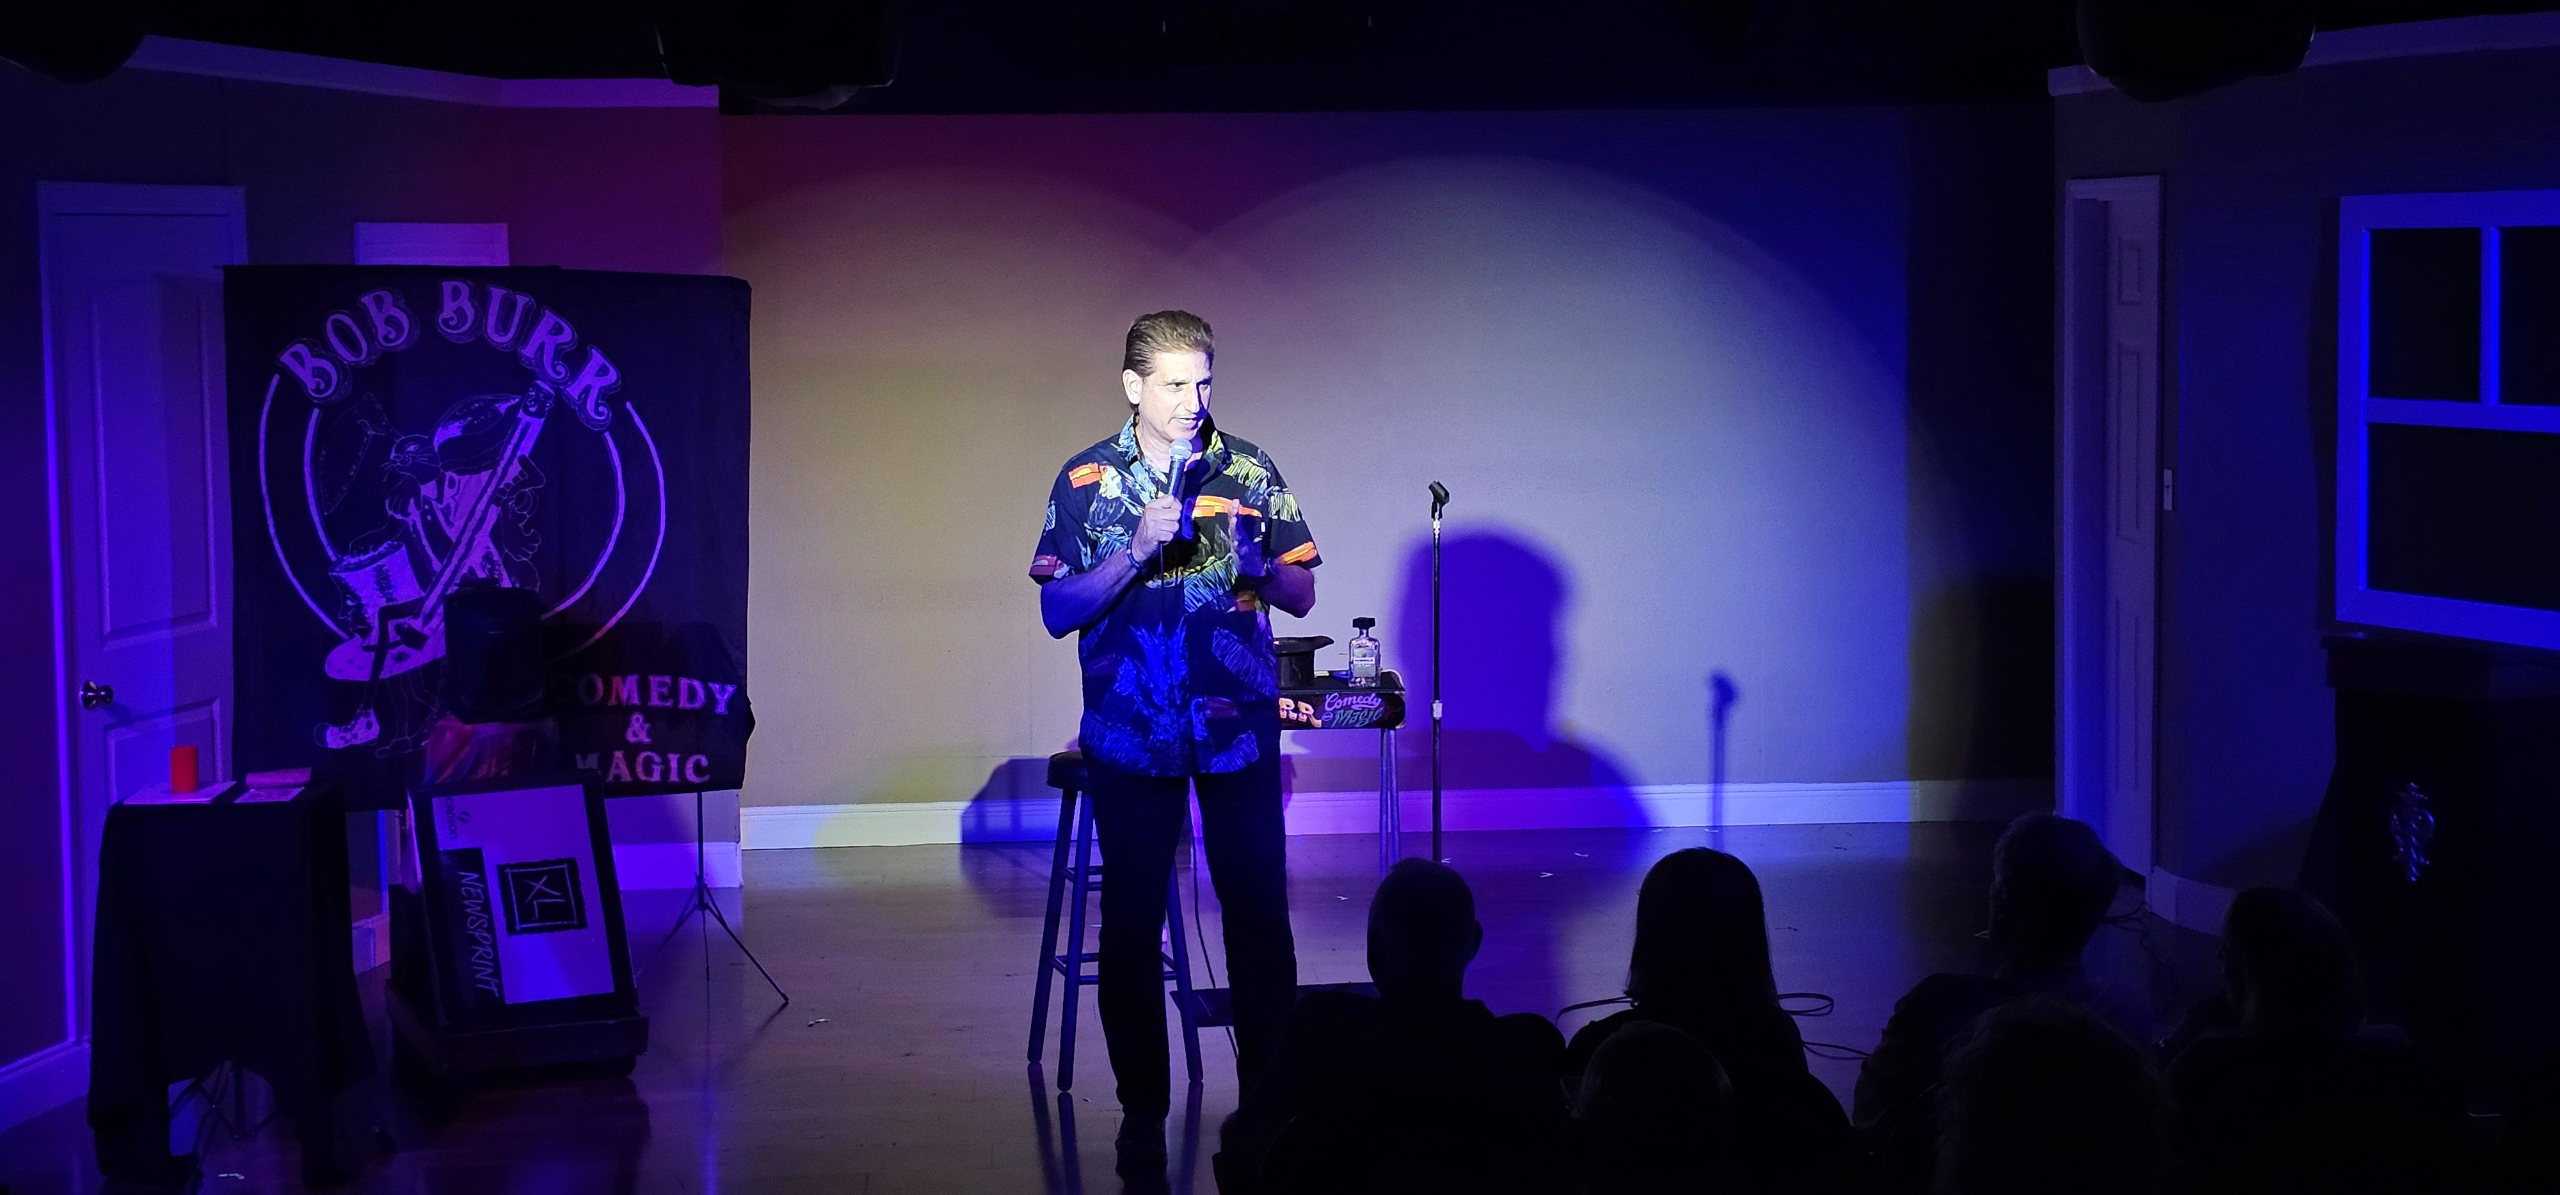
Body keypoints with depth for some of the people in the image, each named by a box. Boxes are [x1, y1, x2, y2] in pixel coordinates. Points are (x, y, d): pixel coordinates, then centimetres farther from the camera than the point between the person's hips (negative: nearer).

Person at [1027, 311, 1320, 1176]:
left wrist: (1255, 562, -16)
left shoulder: (1248, 470, 3)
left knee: (1259, 911, -1)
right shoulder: (1088, 480, 1)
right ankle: (1142, 1108, 14)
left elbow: (1301, 595, 6)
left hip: (1237, 725, 0)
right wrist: (1138, 549, -16)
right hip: (1129, 731, 0)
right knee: (1131, 920, 4)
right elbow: (1058, 611, -3)